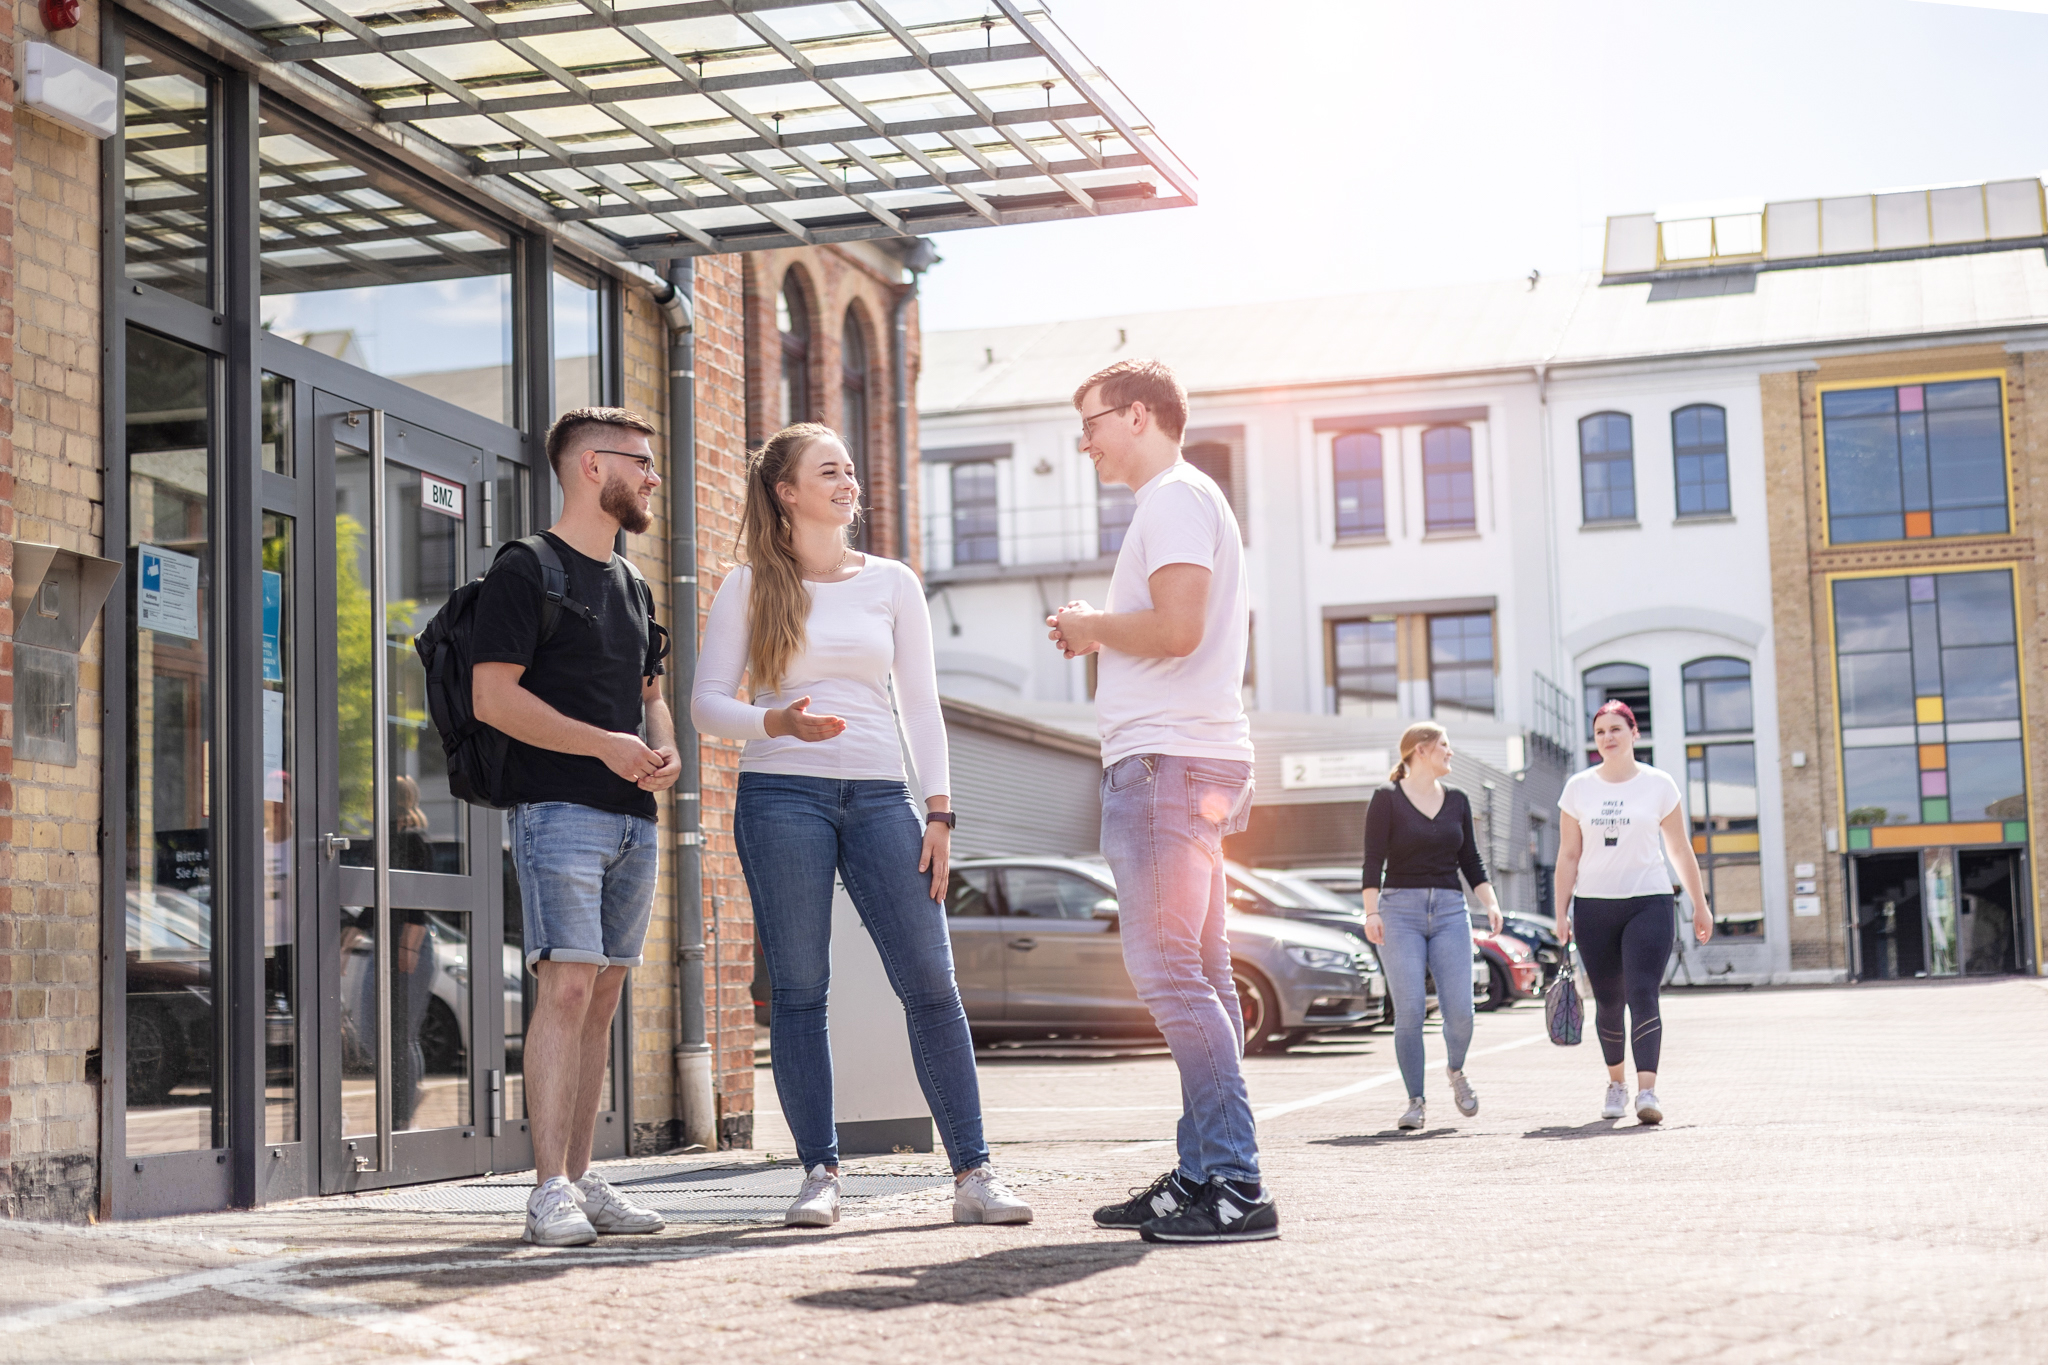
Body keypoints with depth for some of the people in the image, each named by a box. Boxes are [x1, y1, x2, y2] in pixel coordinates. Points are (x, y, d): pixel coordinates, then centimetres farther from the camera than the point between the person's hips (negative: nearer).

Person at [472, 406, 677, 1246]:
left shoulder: (628, 583, 21)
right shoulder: (526, 570, -4)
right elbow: (493, 696, -12)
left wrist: (666, 752, 6)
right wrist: (606, 745, -17)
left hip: (633, 817, 8)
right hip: (560, 808, -8)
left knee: (604, 995, 7)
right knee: (567, 987, -14)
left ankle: (581, 1179, 11)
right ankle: (551, 1188, -13)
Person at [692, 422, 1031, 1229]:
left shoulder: (892, 584, 13)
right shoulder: (751, 587, 6)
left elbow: (921, 706, 12)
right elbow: (708, 702, 2)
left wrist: (939, 812, 2)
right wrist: (780, 723, -17)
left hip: (879, 796, 2)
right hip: (782, 792, -2)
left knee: (931, 982, -4)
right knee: (798, 989, -2)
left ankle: (973, 1175, 0)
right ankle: (820, 1175, 6)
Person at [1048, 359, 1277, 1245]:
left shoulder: (1176, 499, -8)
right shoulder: (1187, 502, 25)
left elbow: (1176, 627, -21)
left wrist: (1092, 627, -5)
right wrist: (1102, 639, 16)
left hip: (1166, 761, -11)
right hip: (1190, 761, 11)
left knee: (1167, 971, -14)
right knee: (1198, 976, 9)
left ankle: (1234, 1187, -16)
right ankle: (1203, 1174, 12)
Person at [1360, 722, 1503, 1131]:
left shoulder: (1456, 801, 15)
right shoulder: (1387, 799, 1)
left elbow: (1471, 860, 16)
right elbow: (1373, 861, -5)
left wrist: (1491, 903, 4)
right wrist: (1371, 912, -15)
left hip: (1450, 912, 3)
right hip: (1400, 909, -3)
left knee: (1459, 1009, -7)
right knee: (1409, 1011, -9)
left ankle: (1455, 1070, 24)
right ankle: (1415, 1101, 2)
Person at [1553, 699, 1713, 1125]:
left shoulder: (1658, 785, 3)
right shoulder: (1579, 788, 6)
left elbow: (1680, 851, 9)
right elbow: (1568, 856, 8)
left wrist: (1700, 906, 10)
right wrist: (1561, 913, 3)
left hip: (1649, 902, -2)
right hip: (1594, 906, 2)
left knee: (1642, 995, -15)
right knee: (1608, 1002, 8)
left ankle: (1647, 1091, -22)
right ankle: (1615, 1083, 27)